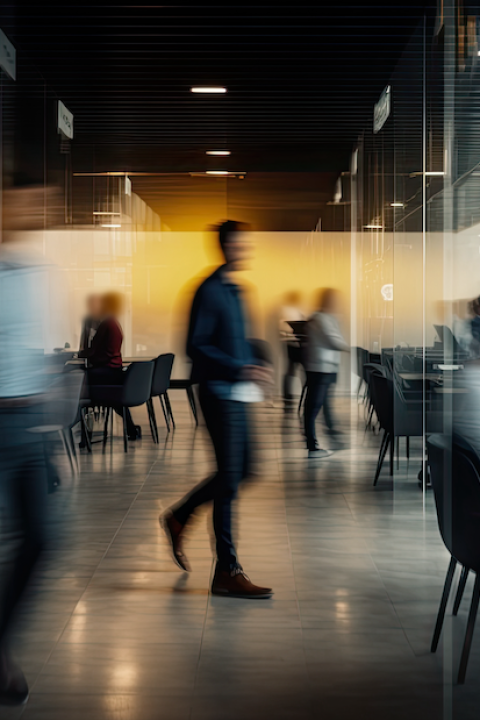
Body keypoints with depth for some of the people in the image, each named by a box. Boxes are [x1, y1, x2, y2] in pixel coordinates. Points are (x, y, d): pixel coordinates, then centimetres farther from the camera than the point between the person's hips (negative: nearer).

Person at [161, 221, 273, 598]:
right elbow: (197, 347, -17)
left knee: (238, 470, 17)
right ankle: (228, 572, -1)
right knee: (230, 478, -7)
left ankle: (178, 517, 34)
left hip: (236, 393, 9)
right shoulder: (209, 291, -12)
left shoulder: (235, 290, 15)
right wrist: (241, 370, -23)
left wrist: (255, 368, 8)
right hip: (219, 393, -9)